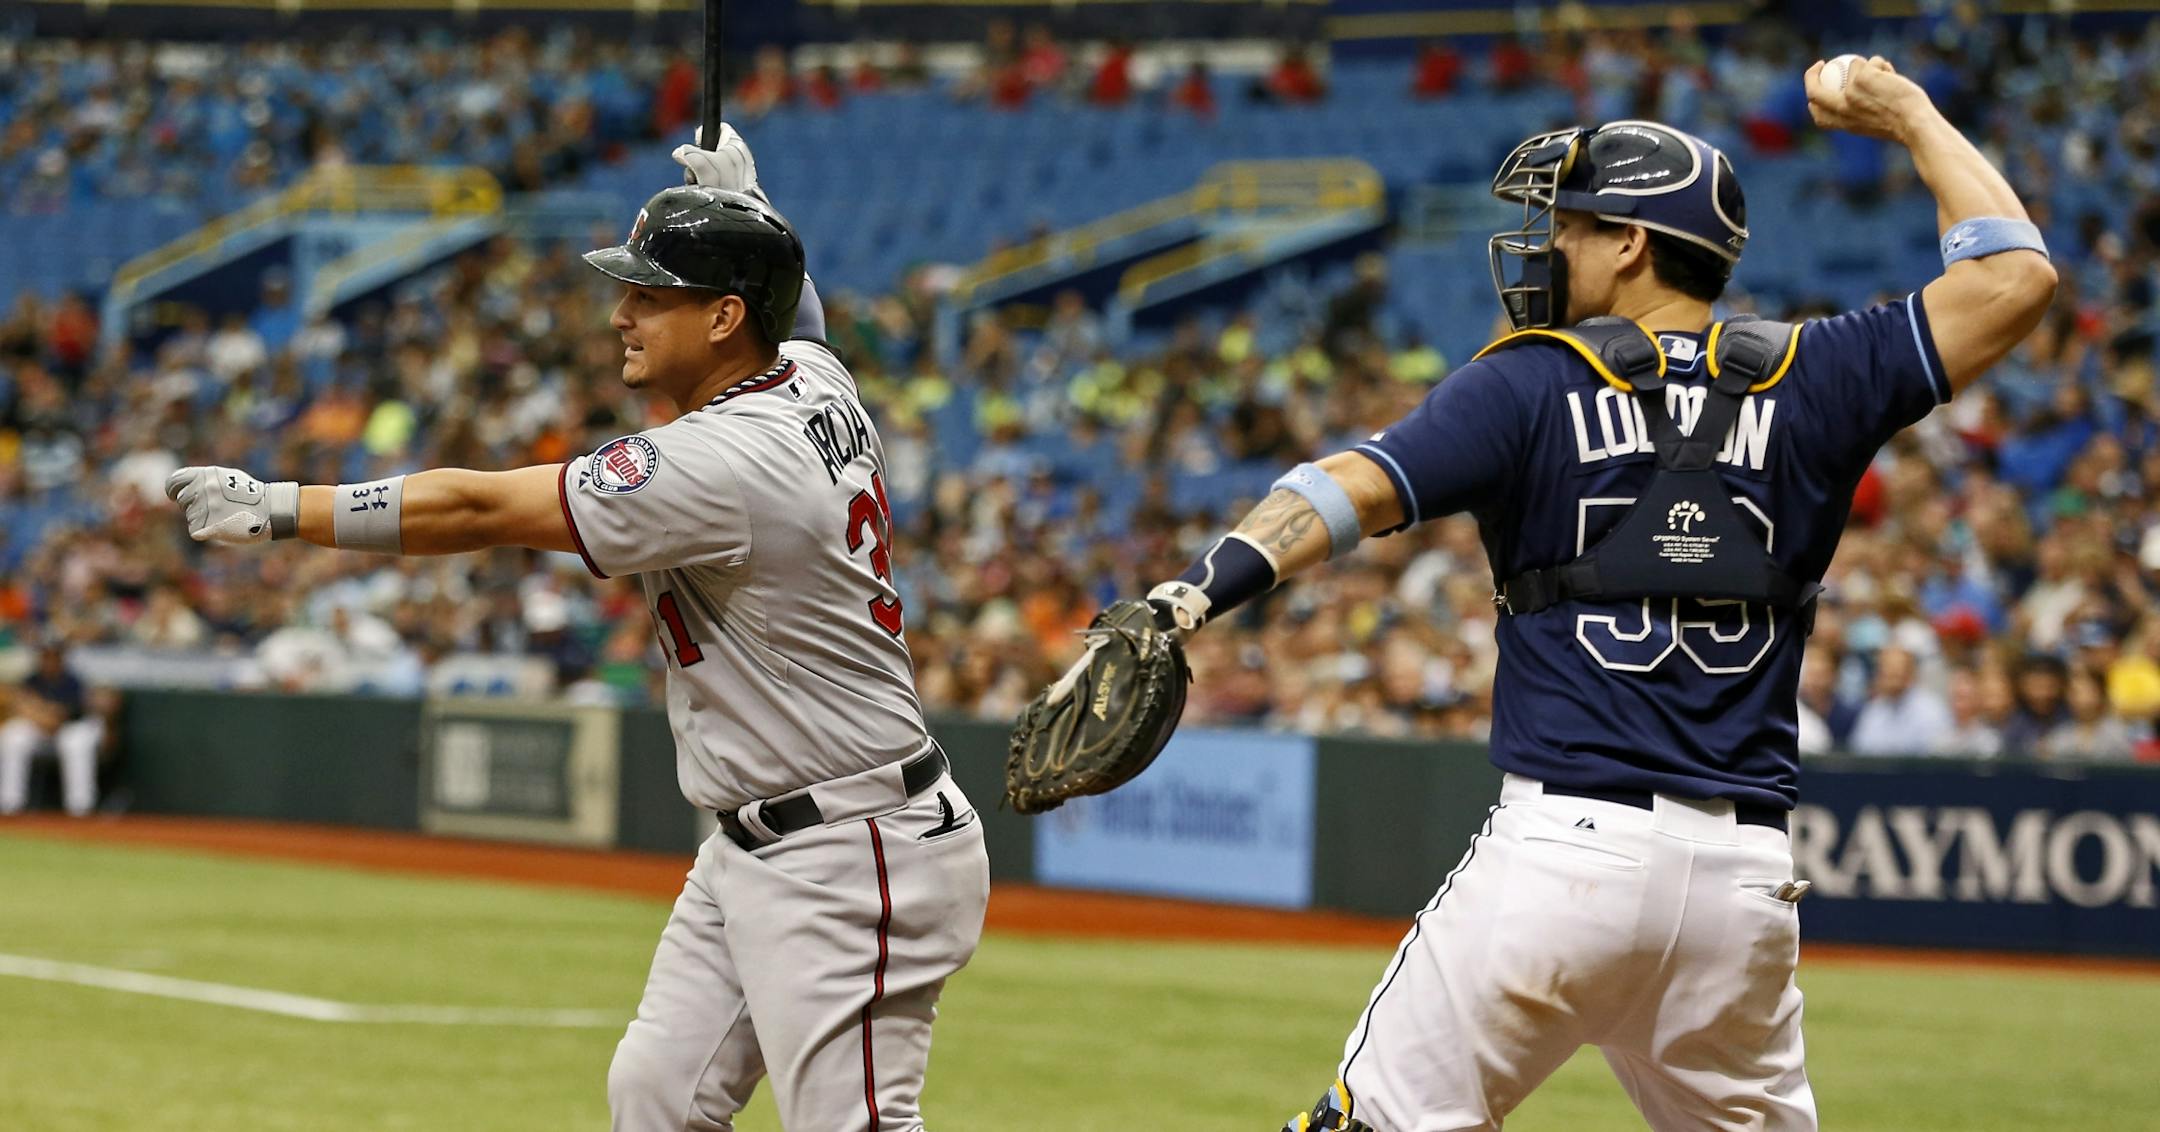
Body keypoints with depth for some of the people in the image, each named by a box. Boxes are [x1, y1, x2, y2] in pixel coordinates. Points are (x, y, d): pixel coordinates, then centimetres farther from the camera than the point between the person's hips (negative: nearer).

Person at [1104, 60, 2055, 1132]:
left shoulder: (1534, 382, 3)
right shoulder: (1803, 380, 10)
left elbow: (1351, 489, -10)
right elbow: (2014, 276, 14)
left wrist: (1184, 601, -20)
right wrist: (1905, 114, 25)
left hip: (1564, 847, -3)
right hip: (1745, 873, 4)